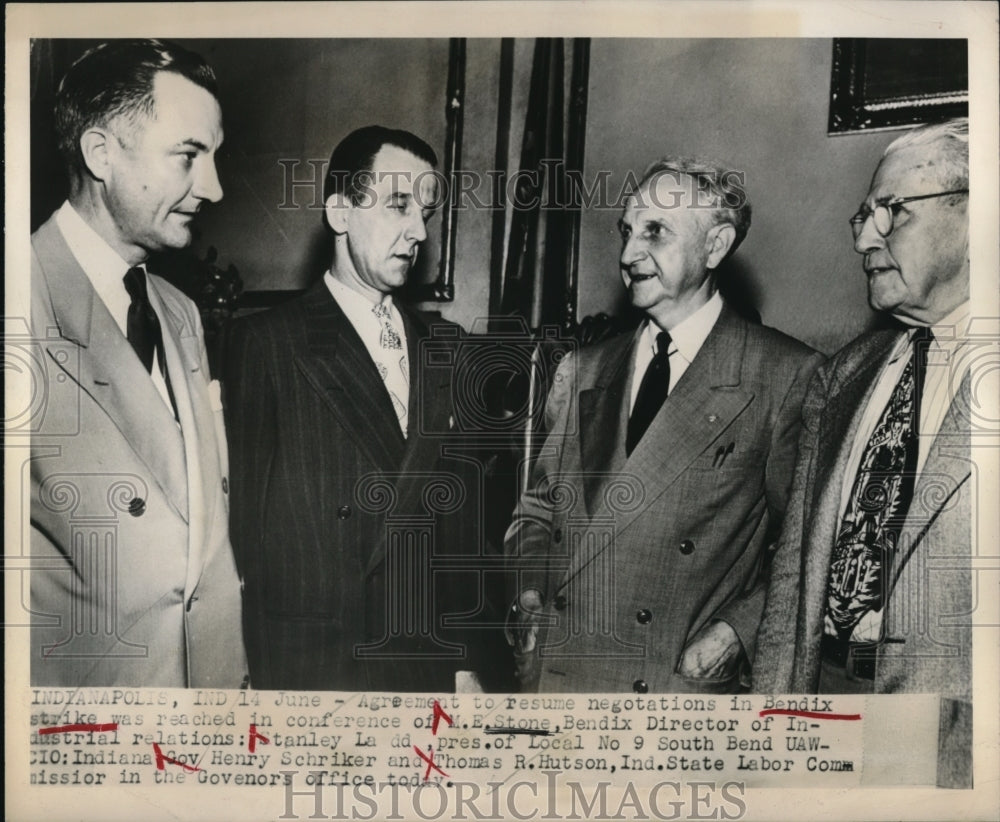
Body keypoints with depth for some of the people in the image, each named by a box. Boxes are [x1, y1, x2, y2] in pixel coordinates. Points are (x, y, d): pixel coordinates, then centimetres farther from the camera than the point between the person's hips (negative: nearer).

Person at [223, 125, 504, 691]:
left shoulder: (445, 346, 7)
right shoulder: (264, 343, -7)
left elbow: (462, 515, 8)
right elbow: (251, 521, -7)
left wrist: (466, 657, 6)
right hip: (311, 671, -4)